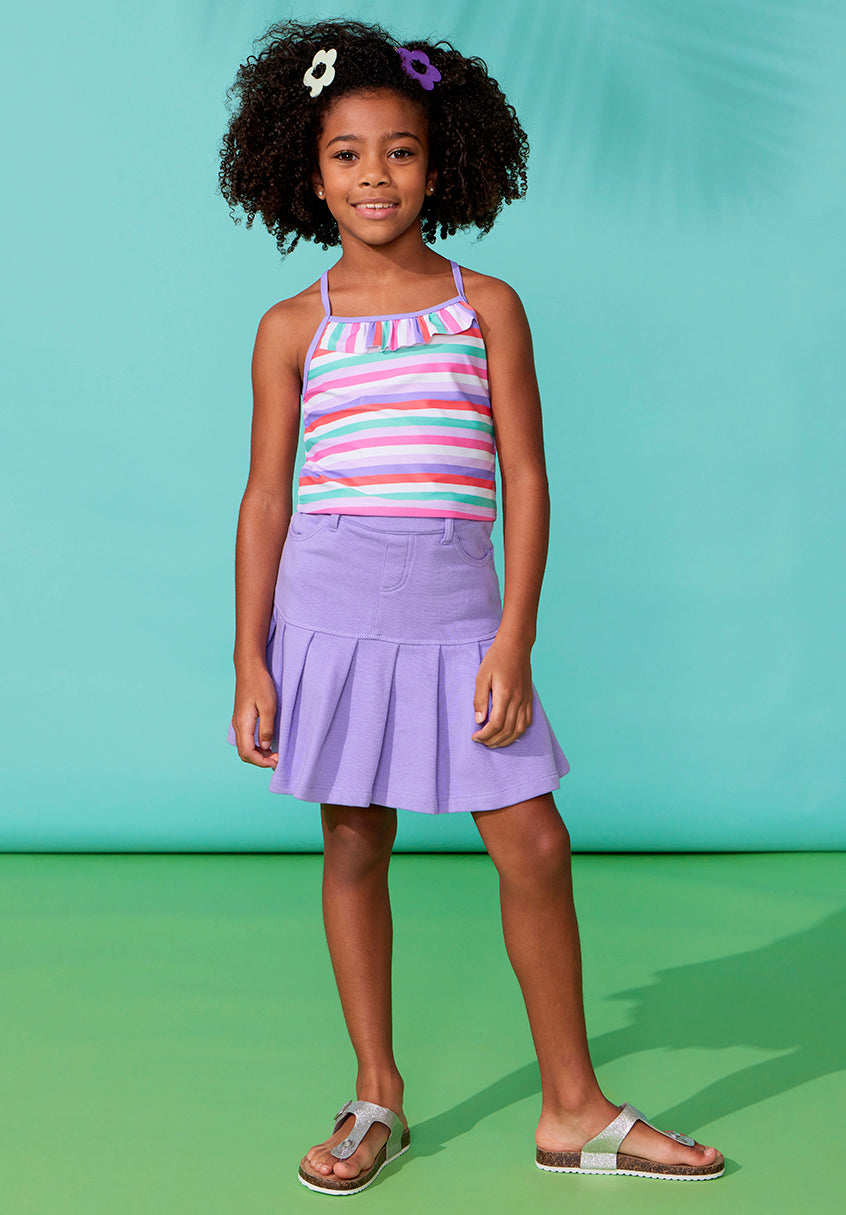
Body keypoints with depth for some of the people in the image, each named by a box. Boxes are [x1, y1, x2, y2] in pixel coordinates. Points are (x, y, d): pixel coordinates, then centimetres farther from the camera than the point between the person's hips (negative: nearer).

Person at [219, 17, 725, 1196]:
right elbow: (266, 501, 5)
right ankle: (376, 1099, 23)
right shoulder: (294, 327, 5)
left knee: (536, 847, -1)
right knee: (354, 847, 8)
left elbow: (525, 479, 2)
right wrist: (250, 664, 0)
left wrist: (514, 642, -6)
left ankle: (573, 1110, 15)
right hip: (330, 603, 0)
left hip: (459, 606, 0)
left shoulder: (487, 305, 5)